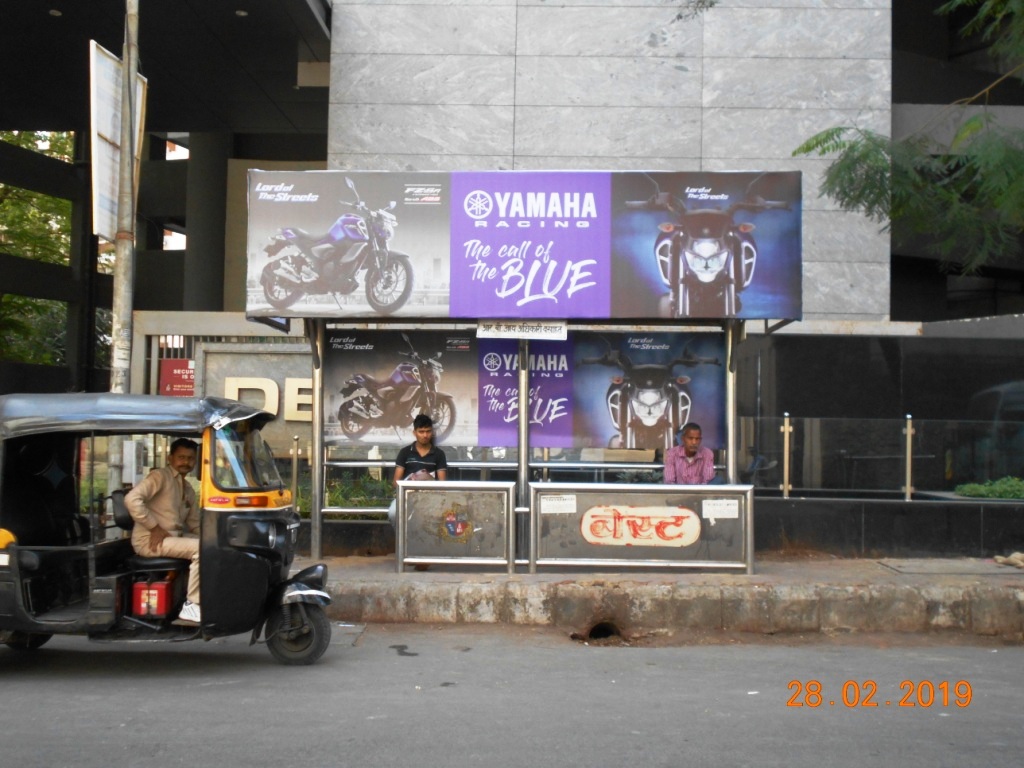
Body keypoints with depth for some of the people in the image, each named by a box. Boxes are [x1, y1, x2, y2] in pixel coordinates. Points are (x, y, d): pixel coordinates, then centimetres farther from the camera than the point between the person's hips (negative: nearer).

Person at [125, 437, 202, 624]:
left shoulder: (188, 490, 18)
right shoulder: (160, 476, -7)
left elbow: (194, 523, 19)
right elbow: (132, 499, -21)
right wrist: (155, 528, -20)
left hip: (174, 537, 8)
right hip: (150, 540, -8)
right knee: (201, 548, -26)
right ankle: (192, 606, -21)